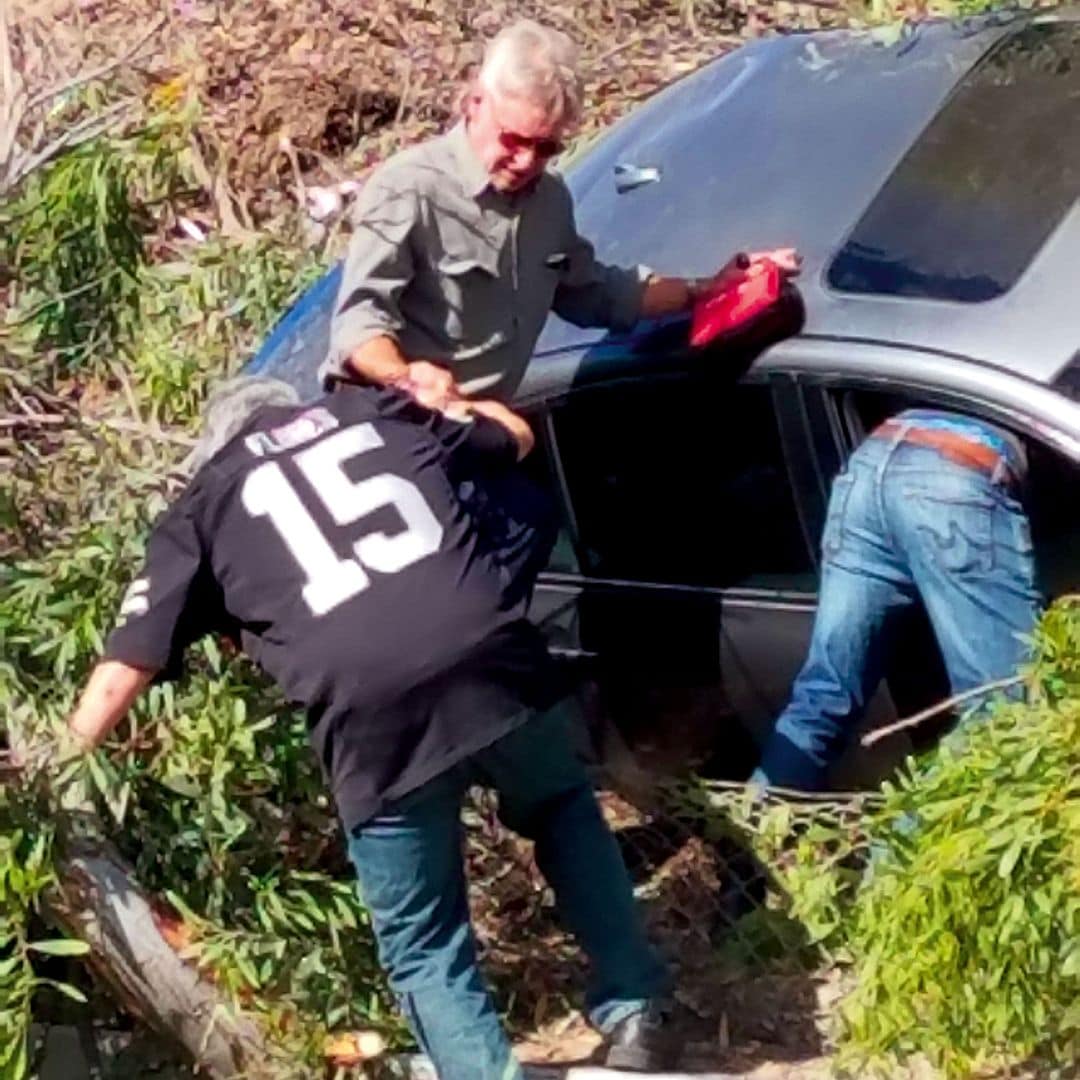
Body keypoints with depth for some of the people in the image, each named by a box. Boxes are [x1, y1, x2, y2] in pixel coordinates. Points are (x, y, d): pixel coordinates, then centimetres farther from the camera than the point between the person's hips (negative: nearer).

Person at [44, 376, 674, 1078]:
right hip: (493, 656, 3)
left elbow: (122, 674, 15)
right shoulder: (373, 409, 25)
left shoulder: (202, 508, 19)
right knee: (564, 809, 34)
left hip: (373, 717, -2)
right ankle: (634, 1012, 33)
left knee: (423, 947, 17)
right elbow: (515, 436, 39)